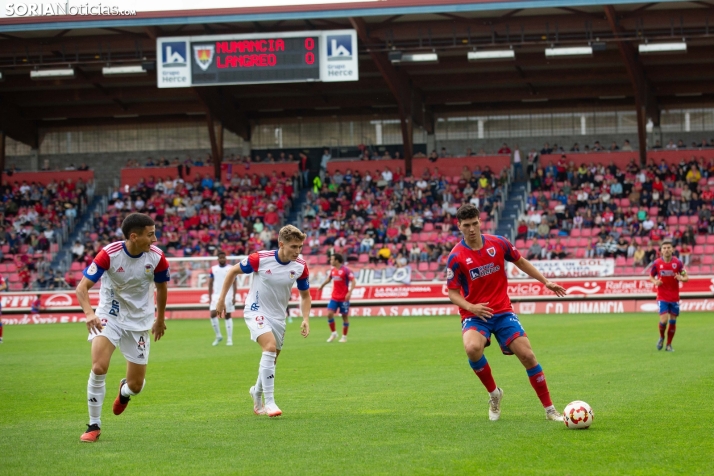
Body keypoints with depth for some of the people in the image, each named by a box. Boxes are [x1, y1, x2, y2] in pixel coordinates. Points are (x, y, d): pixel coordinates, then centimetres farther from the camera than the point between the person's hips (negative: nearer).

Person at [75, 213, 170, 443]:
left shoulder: (156, 257, -13)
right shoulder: (109, 254, -21)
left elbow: (162, 286, 7)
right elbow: (82, 287, -23)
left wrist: (160, 319, 18)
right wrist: (89, 313, -42)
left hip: (139, 321, 2)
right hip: (109, 316, -2)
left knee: (136, 385, 2)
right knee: (99, 367, -24)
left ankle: (124, 391, 43)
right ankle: (94, 425, -5)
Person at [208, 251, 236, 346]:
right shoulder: (213, 269, 8)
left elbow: (234, 283, 1)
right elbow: (210, 283, 11)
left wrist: (234, 296, -7)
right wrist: (210, 297, 6)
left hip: (228, 296, -2)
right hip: (216, 295, 2)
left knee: (228, 316, 0)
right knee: (213, 314, -12)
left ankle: (230, 339, 3)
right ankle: (218, 336, 5)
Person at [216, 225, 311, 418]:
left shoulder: (300, 266, -11)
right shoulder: (260, 259, -22)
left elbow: (305, 295, 4)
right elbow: (233, 272, -6)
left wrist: (306, 319, -9)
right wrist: (221, 299, -5)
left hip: (278, 316, 5)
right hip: (256, 311, -5)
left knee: (271, 360, 13)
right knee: (270, 346, -28)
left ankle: (257, 392, 44)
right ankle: (269, 402, -26)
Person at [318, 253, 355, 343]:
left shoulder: (345, 270, -13)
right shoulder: (333, 270, 7)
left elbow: (353, 281, -15)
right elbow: (329, 278, 28)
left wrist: (350, 292, -26)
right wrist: (322, 285, 35)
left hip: (344, 298, -6)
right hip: (334, 297, 6)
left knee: (345, 316, 3)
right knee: (329, 314, -6)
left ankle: (344, 336, 13)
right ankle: (333, 333, 10)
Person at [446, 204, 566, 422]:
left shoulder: (498, 243, -2)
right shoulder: (456, 257, -9)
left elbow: (521, 262, 15)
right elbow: (452, 293, -3)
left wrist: (546, 282, 14)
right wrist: (470, 307, -21)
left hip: (503, 311, 2)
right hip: (475, 315, -2)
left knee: (527, 355, -8)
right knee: (472, 348, -33)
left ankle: (550, 409, 7)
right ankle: (494, 394, -6)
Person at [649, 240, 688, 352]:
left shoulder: (677, 262, -4)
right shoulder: (657, 263, -4)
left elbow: (686, 278, 1)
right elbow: (651, 276, 11)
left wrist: (681, 278, -23)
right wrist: (655, 282, -11)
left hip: (674, 297, 1)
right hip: (662, 296, -1)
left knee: (673, 321, 5)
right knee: (664, 320, -14)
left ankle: (669, 345, 20)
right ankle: (661, 337, 17)